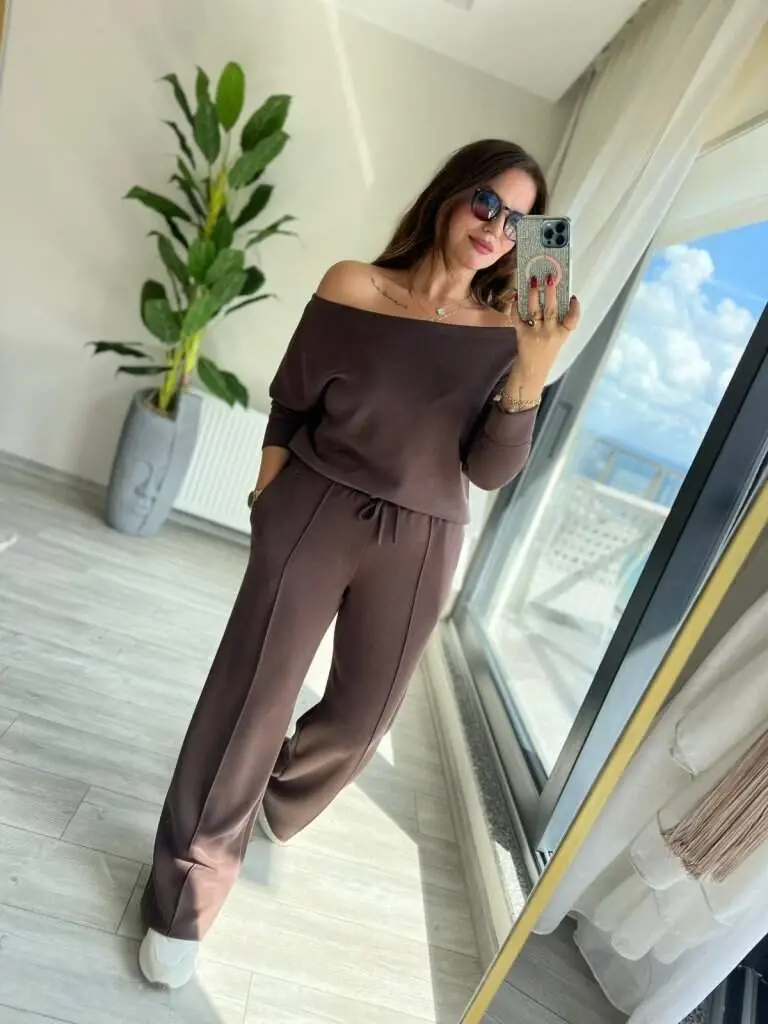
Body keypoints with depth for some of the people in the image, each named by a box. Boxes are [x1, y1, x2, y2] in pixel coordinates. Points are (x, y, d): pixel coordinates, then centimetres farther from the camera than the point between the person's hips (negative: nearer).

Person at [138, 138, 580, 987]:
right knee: (251, 699, 2)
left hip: (419, 546, 3)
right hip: (315, 515, -2)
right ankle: (188, 891, 25)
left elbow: (491, 471, -8)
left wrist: (532, 376, -21)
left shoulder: (505, 335, 0)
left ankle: (268, 807, 47)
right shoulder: (353, 287, -3)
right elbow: (287, 410, 3)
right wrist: (269, 509, -3)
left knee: (362, 717, 13)